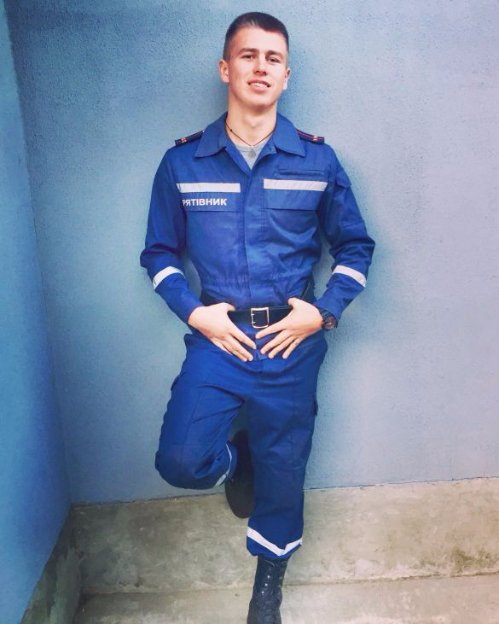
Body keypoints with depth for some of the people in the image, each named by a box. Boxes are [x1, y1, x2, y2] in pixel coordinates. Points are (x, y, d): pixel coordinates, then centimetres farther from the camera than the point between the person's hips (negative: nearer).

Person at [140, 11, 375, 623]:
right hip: (218, 336, 0)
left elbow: (355, 247, 7)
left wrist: (323, 310, -6)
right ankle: (236, 457, 25)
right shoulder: (182, 162, 0)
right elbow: (158, 252, 8)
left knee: (282, 465, 12)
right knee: (181, 460, -14)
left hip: (292, 339, 0)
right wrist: (193, 312, -6)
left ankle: (269, 575, 41)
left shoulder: (317, 160, 0)